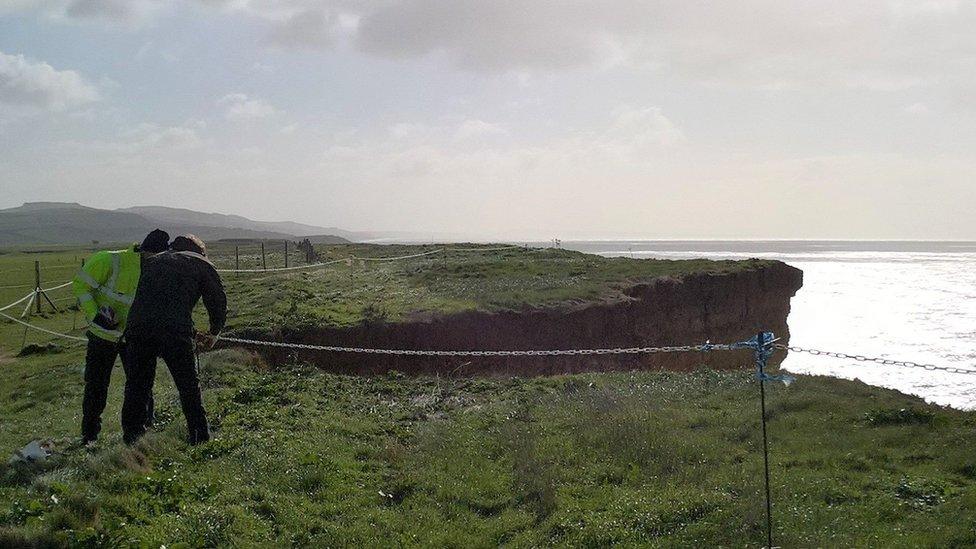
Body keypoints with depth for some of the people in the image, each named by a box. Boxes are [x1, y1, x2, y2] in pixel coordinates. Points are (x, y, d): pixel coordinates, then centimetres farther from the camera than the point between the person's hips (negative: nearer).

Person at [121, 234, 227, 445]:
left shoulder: (151, 262, 30)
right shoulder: (202, 265, 19)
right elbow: (218, 302, 15)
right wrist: (214, 333, 33)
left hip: (137, 328, 3)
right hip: (175, 331, -3)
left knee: (137, 386, 14)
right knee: (189, 386, 8)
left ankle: (131, 440, 17)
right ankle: (200, 439, 10)